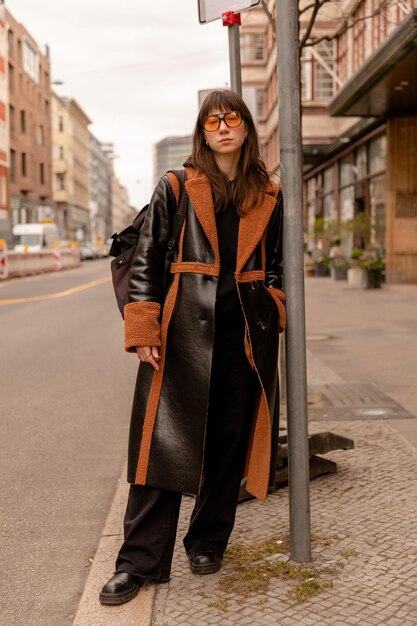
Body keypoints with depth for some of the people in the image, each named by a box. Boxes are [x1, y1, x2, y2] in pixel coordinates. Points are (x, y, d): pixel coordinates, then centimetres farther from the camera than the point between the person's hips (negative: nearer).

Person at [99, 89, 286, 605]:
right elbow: (146, 262, 1)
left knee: (230, 437, 7)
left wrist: (271, 318, 4)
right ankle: (140, 562, 5)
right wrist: (144, 331, -7)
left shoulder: (268, 197, 12)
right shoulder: (174, 189, 4)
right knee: (165, 439, -3)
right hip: (184, 328, -2)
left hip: (246, 331, 3)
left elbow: (276, 267, 19)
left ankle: (208, 543, 25)